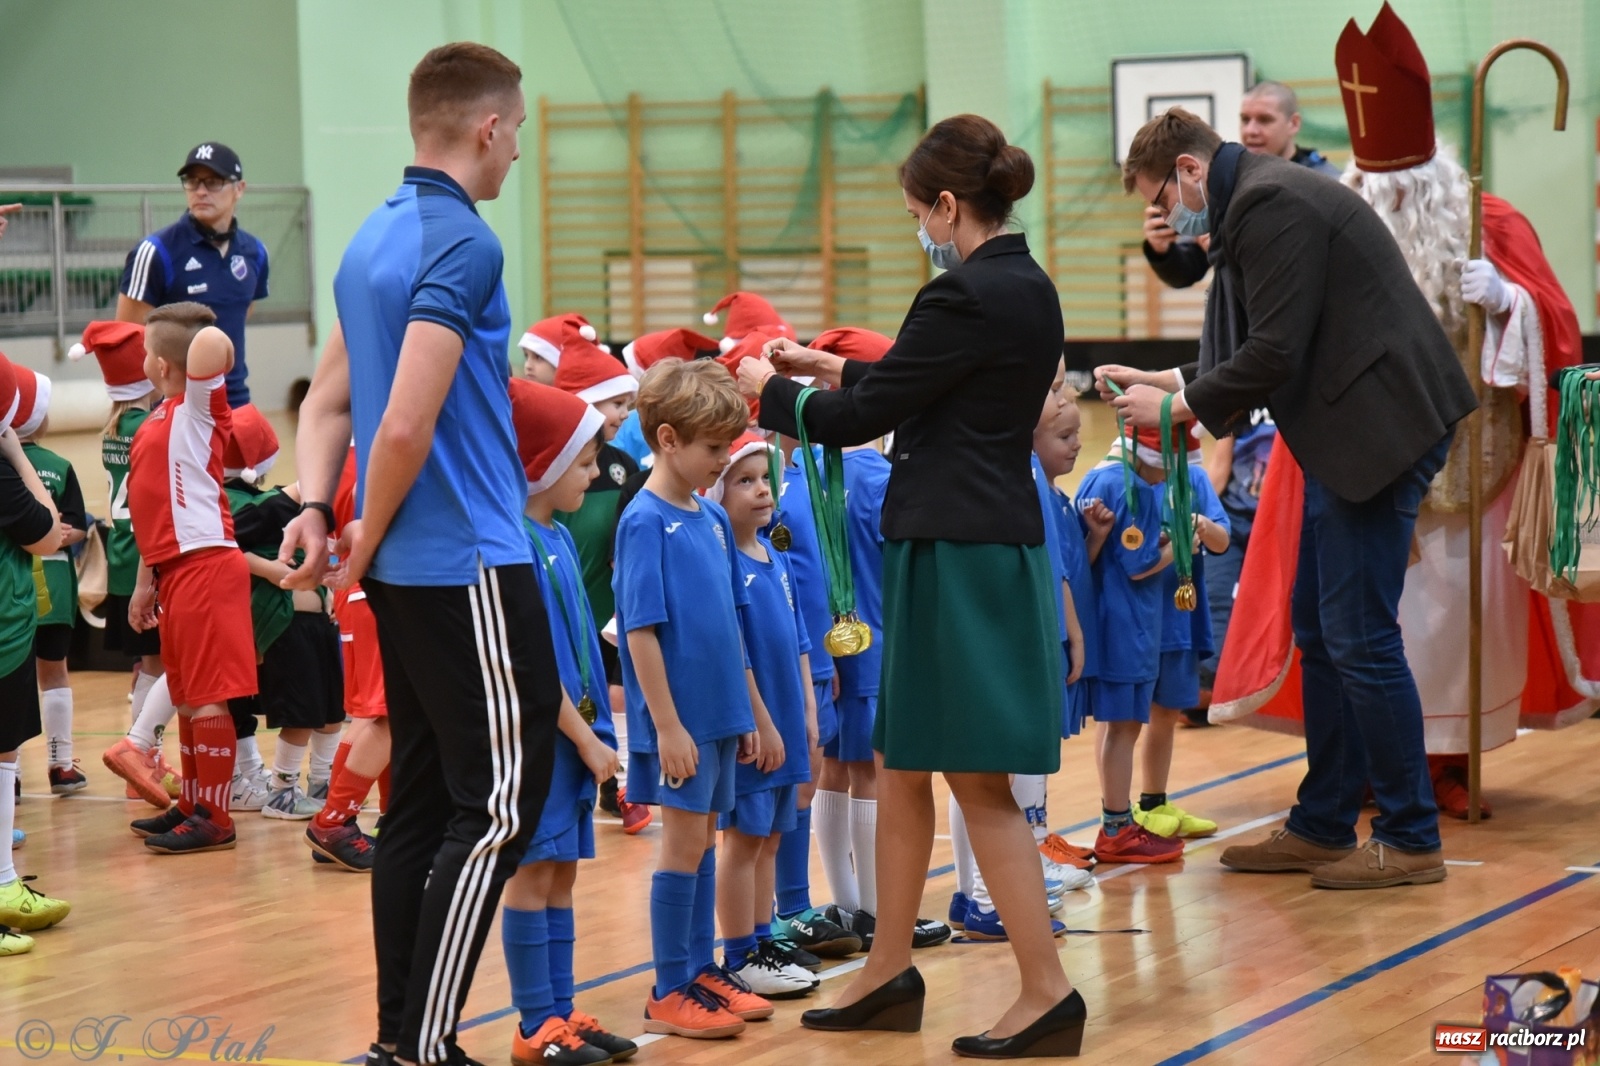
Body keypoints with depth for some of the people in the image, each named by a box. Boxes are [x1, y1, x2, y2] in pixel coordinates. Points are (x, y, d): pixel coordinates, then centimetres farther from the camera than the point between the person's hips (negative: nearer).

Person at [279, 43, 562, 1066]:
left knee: (423, 799, 12)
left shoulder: (376, 236, 14)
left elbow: (330, 399, 17)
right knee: (501, 806, -5)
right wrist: (367, 538, -9)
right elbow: (406, 425, -22)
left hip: (407, 569, 9)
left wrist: (318, 508, 4)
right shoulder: (462, 244, -16)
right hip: (470, 562, -9)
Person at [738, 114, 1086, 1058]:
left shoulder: (968, 296, -18)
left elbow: (861, 419, -12)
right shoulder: (1027, 288, 11)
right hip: (996, 543, 10)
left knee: (981, 783, -4)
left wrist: (771, 390, 4)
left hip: (960, 555, -10)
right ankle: (890, 975, 25)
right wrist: (840, 371, 28)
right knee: (901, 766, 17)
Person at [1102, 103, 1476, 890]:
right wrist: (1165, 383, 14)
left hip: (1380, 429, -11)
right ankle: (1322, 828, 23)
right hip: (1345, 440, 11)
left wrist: (1178, 404, -8)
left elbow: (1275, 353, -20)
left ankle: (1410, 839, 1)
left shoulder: (1271, 205, -15)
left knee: (1360, 638, -7)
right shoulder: (1258, 204, 18)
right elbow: (1261, 351, 20)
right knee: (1318, 632, 15)